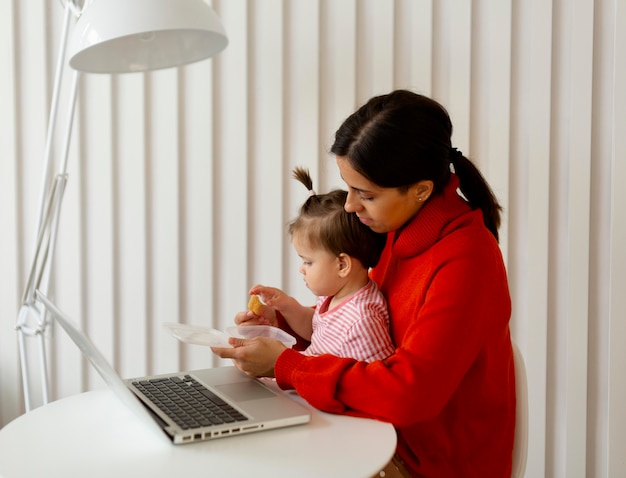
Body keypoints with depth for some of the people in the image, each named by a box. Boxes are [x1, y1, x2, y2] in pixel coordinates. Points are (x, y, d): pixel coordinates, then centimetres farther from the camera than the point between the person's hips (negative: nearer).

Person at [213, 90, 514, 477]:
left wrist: (283, 365, -22)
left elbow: (408, 393, -28)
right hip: (395, 439, 7)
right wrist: (284, 318, 0)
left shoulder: (464, 263, -25)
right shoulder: (406, 234, 0)